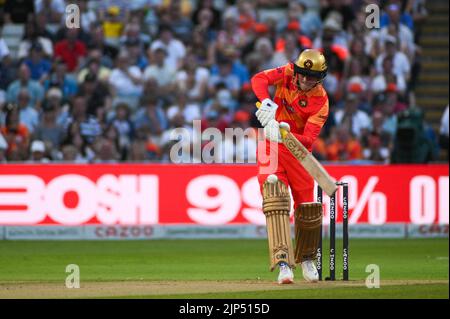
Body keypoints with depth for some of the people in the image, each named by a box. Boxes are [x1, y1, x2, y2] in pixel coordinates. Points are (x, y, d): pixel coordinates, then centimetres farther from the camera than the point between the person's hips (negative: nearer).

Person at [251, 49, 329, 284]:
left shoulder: (321, 101, -14)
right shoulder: (287, 73, -8)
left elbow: (309, 139, -23)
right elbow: (259, 79, -19)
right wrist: (267, 104, -35)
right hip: (271, 145, 0)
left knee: (307, 207, 1)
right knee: (274, 197, -18)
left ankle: (306, 259, 29)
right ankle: (283, 262, -28)